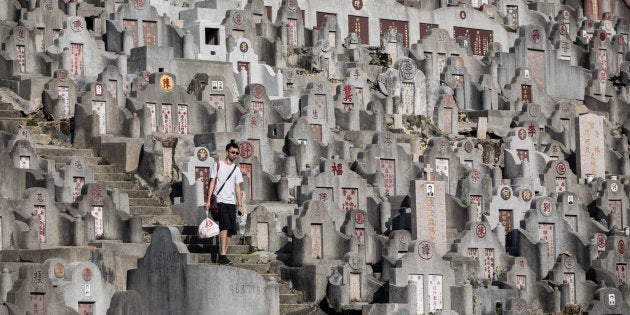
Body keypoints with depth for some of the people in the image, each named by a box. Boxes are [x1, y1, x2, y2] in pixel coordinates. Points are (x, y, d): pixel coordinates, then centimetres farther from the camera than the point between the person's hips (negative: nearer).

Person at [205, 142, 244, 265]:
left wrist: (240, 205, 11)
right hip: (220, 200, -6)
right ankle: (222, 256, -23)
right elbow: (212, 183, 1)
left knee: (231, 229, 0)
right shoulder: (218, 165, 4)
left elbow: (237, 188, 17)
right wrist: (208, 200, -6)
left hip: (231, 202, 6)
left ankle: (222, 256, 6)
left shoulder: (236, 169, 17)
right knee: (225, 226, -19)